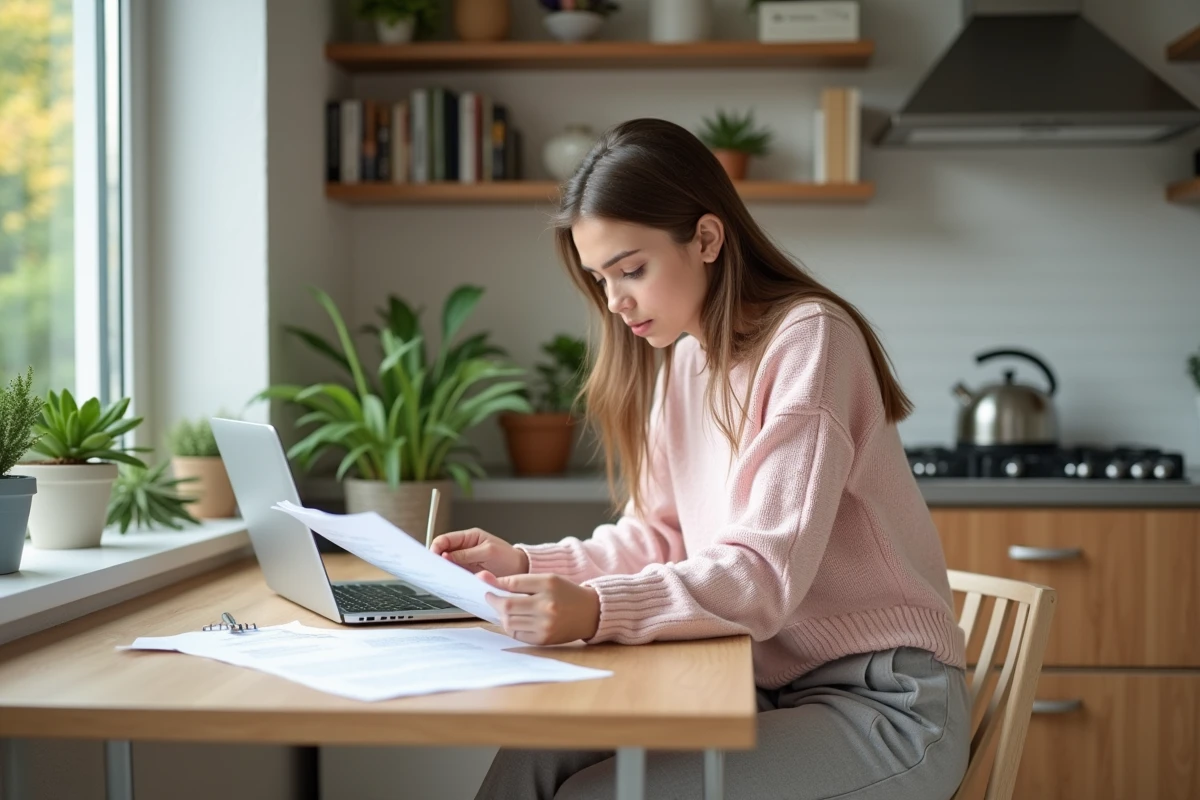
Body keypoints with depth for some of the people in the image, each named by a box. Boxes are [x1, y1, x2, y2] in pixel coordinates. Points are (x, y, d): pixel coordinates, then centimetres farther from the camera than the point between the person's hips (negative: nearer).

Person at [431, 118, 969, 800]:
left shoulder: (808, 337, -15)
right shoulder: (682, 357, 9)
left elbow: (765, 574, -24)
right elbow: (659, 539, 12)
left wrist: (596, 611, -39)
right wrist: (525, 564, -3)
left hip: (883, 702, -7)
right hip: (767, 686, 7)